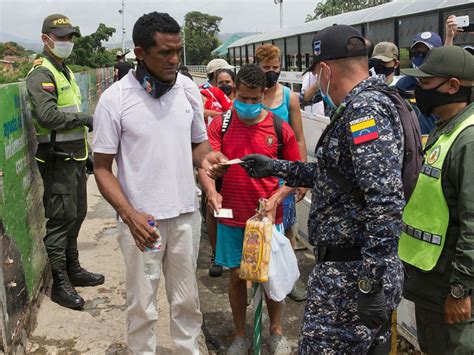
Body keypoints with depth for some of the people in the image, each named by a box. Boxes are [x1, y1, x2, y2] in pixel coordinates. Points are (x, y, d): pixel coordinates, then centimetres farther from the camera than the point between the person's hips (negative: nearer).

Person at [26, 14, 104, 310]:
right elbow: (47, 116, -26)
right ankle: (60, 284, 6)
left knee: (77, 214, 17)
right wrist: (83, 118, -15)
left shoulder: (66, 71, 18)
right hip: (57, 159, -10)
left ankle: (73, 269, 31)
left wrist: (86, 151, 22)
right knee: (61, 219, -5)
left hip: (74, 157, 10)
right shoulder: (41, 73, -13)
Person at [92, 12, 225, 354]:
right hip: (141, 219, -3)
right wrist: (129, 214, -20)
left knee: (187, 298, 16)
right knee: (142, 304, 11)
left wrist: (207, 156, -12)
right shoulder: (114, 99, -11)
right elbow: (102, 168, -7)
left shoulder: (189, 89, -1)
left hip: (185, 213, 3)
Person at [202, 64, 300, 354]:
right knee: (237, 275, 12)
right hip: (232, 217, 1)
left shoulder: (279, 127, -3)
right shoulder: (221, 124, -3)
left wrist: (277, 197, -13)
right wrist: (211, 190, -31)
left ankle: (276, 331, 35)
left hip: (269, 217, 0)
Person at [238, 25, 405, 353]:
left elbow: (385, 200, -28)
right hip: (357, 264, 10)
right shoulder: (366, 104, 15)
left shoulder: (365, 108, -18)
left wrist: (374, 282, -26)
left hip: (352, 272, -10)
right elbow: (333, 175, 24)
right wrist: (276, 168, 26)